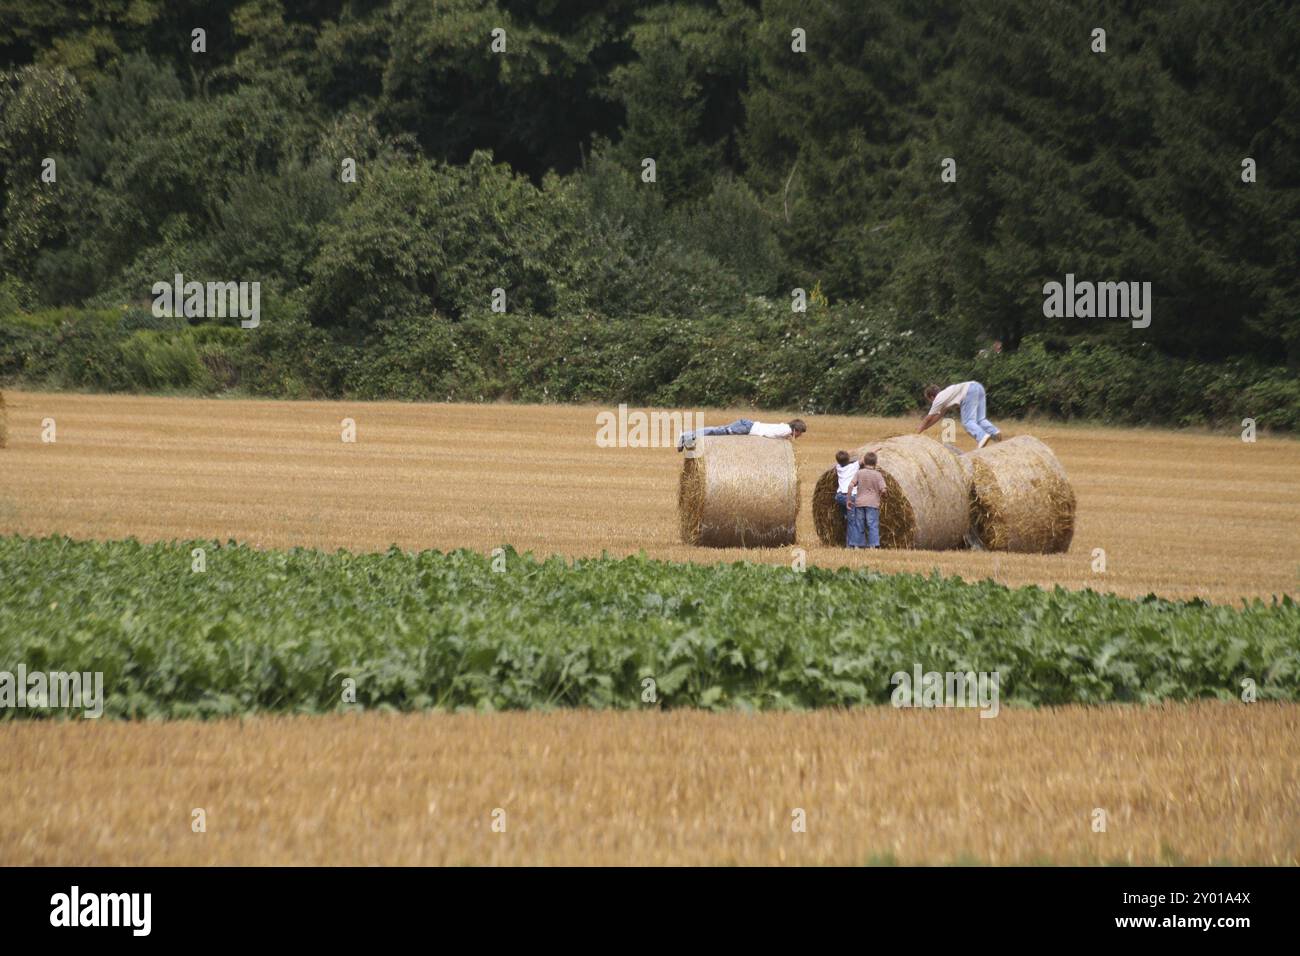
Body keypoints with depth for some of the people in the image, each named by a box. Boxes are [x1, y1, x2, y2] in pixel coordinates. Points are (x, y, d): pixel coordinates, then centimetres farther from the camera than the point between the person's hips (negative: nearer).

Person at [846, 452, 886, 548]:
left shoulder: (859, 473, 1)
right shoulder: (878, 475, -4)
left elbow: (851, 485, -7)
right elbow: (883, 490, -11)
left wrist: (849, 499, 1)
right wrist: (881, 496, 11)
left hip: (859, 503, 2)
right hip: (873, 503, -2)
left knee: (859, 525, 10)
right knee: (873, 525, -3)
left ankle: (857, 545, 11)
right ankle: (873, 545, -12)